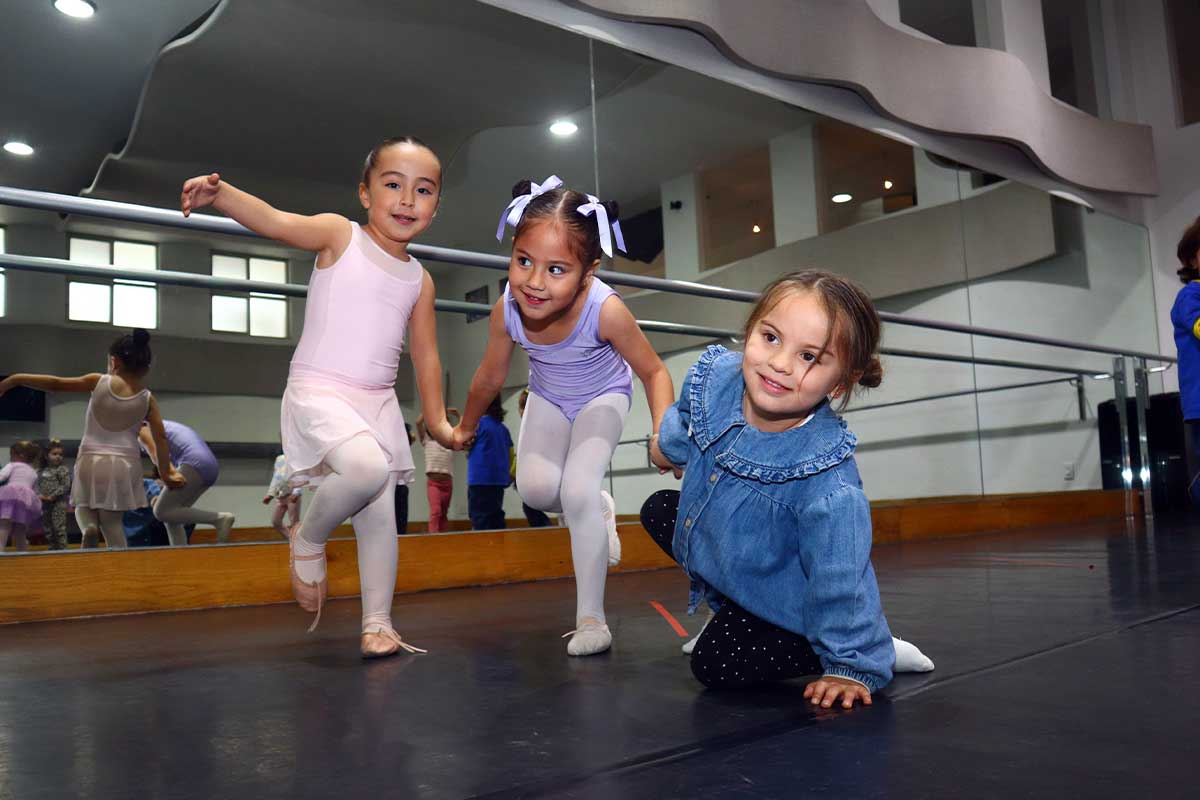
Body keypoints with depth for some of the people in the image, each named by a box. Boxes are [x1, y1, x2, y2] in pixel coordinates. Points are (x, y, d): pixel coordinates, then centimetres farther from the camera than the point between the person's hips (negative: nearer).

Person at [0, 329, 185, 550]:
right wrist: (166, 472, 4)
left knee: (83, 506, 24)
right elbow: (160, 436, -2)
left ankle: (89, 528, -9)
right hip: (125, 464, 1)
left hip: (91, 459, -1)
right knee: (113, 521, 11)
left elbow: (55, 383, -3)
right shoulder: (147, 399, 0)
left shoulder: (98, 381, -4)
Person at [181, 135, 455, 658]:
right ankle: (308, 540, 0)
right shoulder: (339, 236, -1)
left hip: (378, 402, 5)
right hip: (318, 392, -5)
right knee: (367, 468, -29)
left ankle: (377, 624, 13)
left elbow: (425, 355, 16)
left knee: (380, 514, 2)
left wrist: (436, 420, 16)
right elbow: (274, 221, -17)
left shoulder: (419, 279, 11)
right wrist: (219, 193, -35)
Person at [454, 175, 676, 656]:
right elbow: (490, 378, -7)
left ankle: (591, 620, -4)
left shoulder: (605, 310, -38)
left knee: (578, 490, -20)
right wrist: (466, 428, 9)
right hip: (548, 399, 3)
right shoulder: (507, 310, -28)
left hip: (602, 398, -3)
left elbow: (653, 372, -21)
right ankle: (597, 510, 18)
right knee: (535, 487, -18)